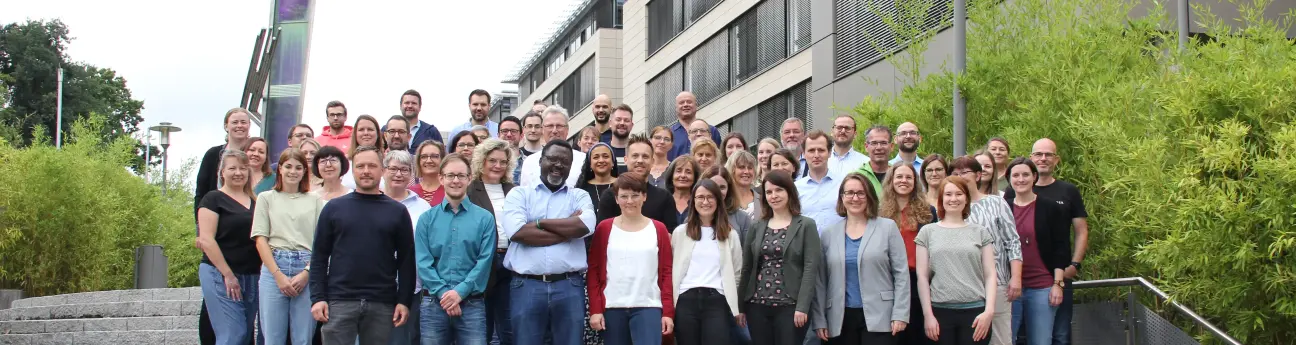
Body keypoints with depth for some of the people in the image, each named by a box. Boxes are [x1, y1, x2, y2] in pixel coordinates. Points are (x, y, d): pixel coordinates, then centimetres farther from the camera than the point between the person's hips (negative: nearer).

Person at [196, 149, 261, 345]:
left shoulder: (255, 202, 16)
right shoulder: (213, 200, -2)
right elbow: (206, 240, -11)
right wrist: (228, 274, -16)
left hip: (252, 278, 7)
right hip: (221, 276, -6)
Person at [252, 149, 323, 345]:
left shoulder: (315, 201, 13)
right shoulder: (266, 198, 12)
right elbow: (260, 239, 4)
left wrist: (306, 273, -8)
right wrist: (278, 275, -7)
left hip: (307, 271, 0)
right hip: (274, 266, 0)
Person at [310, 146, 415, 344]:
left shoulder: (397, 211, 6)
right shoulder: (334, 208, 6)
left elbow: (406, 260, 6)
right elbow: (319, 257, 5)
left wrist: (404, 301, -2)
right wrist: (317, 297, -4)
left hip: (382, 305, 1)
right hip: (339, 301, -1)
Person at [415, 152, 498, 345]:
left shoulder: (484, 218, 5)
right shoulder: (427, 219, 8)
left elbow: (485, 261, -3)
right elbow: (423, 262, 1)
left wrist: (460, 291, -13)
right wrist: (443, 293, -11)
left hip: (472, 304, -1)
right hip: (434, 303, 1)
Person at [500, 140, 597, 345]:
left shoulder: (580, 196, 13)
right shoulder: (519, 194, 8)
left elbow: (584, 226, -9)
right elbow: (516, 231, -11)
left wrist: (539, 223, -6)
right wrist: (568, 231, -6)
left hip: (569, 286, 1)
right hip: (526, 286, -1)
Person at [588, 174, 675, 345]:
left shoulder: (658, 229, 6)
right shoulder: (604, 228, 5)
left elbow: (666, 272, 5)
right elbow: (594, 271, 4)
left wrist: (668, 311, -2)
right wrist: (595, 309, -4)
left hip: (648, 307, -1)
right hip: (612, 307, 1)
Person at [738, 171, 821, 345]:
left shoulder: (806, 226, 1)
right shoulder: (757, 227, 12)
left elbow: (811, 268, -6)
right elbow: (746, 268, 12)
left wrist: (802, 306, -15)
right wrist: (740, 306, 6)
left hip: (790, 306, -4)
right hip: (757, 306, 4)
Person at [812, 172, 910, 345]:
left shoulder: (888, 227, 4)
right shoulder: (829, 234, 10)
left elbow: (901, 274, 0)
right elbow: (821, 280, 9)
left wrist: (900, 314, -8)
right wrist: (819, 320, 3)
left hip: (878, 318, -2)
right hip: (840, 319, 2)